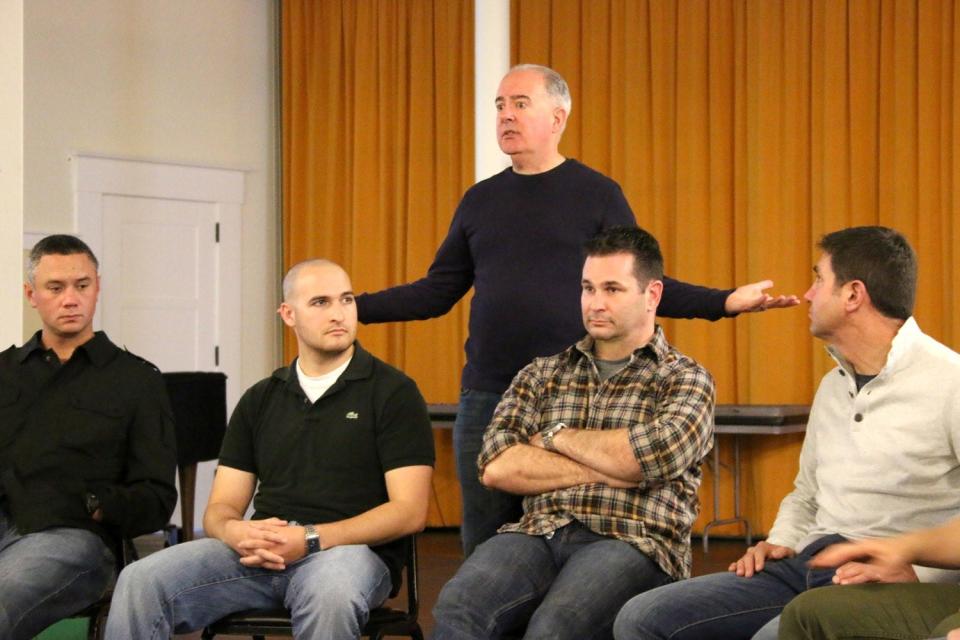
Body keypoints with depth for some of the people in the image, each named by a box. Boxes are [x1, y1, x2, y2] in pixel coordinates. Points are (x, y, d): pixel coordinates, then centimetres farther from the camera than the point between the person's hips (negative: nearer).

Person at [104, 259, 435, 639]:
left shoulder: (392, 393, 3)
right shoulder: (260, 400, 18)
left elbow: (409, 512, -5)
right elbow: (221, 507, 16)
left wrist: (311, 538, -17)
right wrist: (234, 532, -11)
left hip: (350, 550, -4)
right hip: (261, 552, 4)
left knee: (329, 596, -42)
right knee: (141, 582, -21)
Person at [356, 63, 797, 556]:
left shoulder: (598, 195, 2)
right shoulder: (480, 200, 13)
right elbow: (437, 292, 14)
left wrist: (724, 302, -10)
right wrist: (353, 307, 4)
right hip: (486, 398, 4)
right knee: (483, 546, 6)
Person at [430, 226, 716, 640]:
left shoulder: (685, 379, 10)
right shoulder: (541, 375, 20)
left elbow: (655, 454, -11)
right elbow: (496, 467, 4)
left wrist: (556, 436, 2)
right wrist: (603, 468, -3)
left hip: (633, 543, -3)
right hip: (539, 533, 3)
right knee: (459, 606, -32)